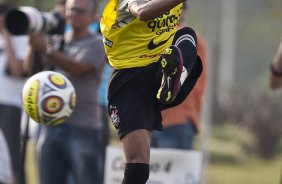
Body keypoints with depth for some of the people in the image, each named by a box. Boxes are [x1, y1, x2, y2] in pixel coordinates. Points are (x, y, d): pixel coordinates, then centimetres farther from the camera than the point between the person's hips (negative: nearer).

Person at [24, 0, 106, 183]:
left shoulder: (96, 44, 0)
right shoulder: (58, 41, 16)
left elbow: (77, 68, -17)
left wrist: (46, 49, -25)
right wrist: (34, 42, -7)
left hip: (83, 128, -6)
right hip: (52, 125, 6)